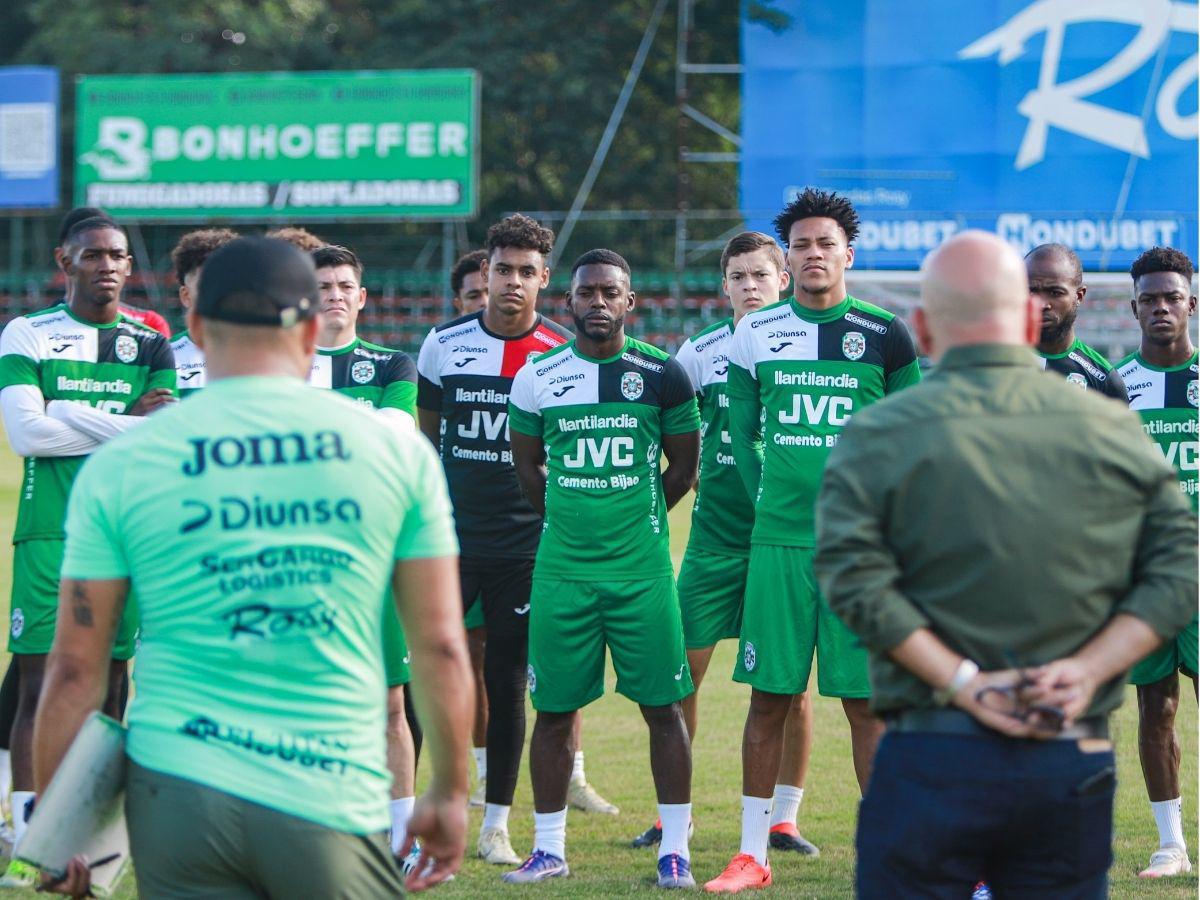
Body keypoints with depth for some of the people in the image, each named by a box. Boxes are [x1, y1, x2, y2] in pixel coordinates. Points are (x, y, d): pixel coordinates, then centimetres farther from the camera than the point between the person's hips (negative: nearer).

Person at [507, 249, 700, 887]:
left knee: (662, 707, -1)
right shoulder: (538, 378, 3)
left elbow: (683, 465, 11)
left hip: (642, 568, -1)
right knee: (553, 709, 4)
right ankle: (549, 847, 15)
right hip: (561, 567, 1)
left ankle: (675, 848, 6)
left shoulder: (662, 375, -1)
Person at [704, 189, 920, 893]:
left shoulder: (885, 336, 1)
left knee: (867, 700, -1)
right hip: (778, 539, 2)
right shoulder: (756, 335, 6)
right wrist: (767, 498, 8)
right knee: (770, 697, 4)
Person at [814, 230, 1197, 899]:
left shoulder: (879, 435, -1)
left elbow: (853, 576, -12)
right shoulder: (1114, 429, 6)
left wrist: (961, 681, -12)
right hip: (1078, 766, 2)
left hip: (932, 754, -2)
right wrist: (1089, 669, -6)